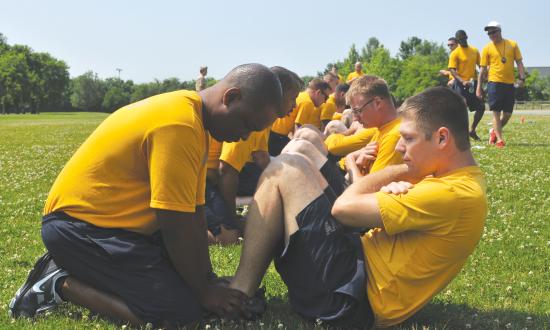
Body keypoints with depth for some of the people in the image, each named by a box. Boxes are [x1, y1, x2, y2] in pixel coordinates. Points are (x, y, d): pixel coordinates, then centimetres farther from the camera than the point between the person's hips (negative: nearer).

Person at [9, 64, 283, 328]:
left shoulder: (193, 117, 8)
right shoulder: (179, 126, -24)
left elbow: (194, 212, 7)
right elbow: (177, 225, -22)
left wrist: (207, 280, 4)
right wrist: (204, 291, -9)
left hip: (104, 217, 11)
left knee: (187, 276, 14)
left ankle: (75, 267, 14)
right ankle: (62, 284, -6)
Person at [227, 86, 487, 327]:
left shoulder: (453, 194, -22)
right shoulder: (465, 180, 10)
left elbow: (344, 207, -17)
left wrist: (405, 171, -4)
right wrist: (390, 192, -11)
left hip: (345, 295, -10)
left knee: (286, 170, -9)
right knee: (304, 146, 12)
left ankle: (239, 294, -6)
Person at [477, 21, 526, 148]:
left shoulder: (512, 44, 7)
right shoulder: (487, 48, 2)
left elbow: (519, 62, 10)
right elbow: (483, 69, 5)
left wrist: (522, 78, -4)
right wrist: (478, 87, 2)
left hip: (510, 84, 3)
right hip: (494, 83, -3)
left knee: (507, 113, 7)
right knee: (496, 112, -6)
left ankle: (494, 131, 30)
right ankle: (499, 139, -4)